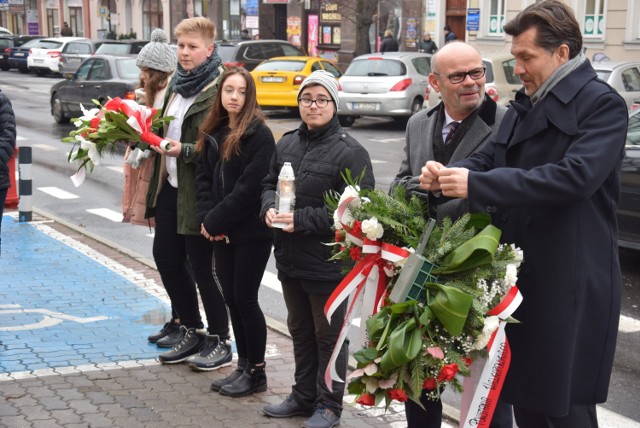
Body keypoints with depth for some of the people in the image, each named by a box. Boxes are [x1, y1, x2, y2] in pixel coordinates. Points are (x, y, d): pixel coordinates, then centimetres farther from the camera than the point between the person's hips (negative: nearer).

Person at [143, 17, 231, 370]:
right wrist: (151, 137, 8)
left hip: (197, 190, -9)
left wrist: (185, 150, -27)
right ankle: (191, 331, 30)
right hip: (170, 183, 9)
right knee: (165, 256, 14)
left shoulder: (218, 89, -14)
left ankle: (219, 341, 16)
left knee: (201, 266, 0)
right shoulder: (177, 83, 12)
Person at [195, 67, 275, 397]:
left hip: (251, 231, -7)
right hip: (222, 231, 7)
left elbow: (250, 186, -18)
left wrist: (216, 221, -15)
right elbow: (204, 178, 10)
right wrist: (205, 219, -5)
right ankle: (243, 367, 23)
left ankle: (256, 372, 12)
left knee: (245, 299, -2)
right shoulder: (213, 133, 10)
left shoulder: (258, 134, -12)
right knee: (231, 298, 11)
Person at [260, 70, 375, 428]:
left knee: (329, 335, 7)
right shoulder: (287, 144, 9)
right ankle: (304, 396, 34)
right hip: (290, 260, 7)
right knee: (300, 330, 19)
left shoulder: (350, 152, -13)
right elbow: (269, 183, 18)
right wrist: (270, 207, -6)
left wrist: (302, 220, -23)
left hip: (328, 262, -7)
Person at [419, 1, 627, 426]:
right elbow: (490, 158, 12)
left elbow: (576, 175, -27)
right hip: (520, 276, 8)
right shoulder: (524, 107, 15)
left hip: (571, 284, -8)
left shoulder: (602, 104, -13)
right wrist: (448, 174, -12)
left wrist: (476, 184, -29)